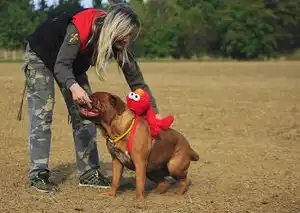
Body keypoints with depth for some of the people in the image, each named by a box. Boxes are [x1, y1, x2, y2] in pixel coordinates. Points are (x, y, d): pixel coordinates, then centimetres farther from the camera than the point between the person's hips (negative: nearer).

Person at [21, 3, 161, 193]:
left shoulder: (118, 43, -22)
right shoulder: (79, 29, -40)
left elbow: (135, 78, -18)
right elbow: (61, 65, -41)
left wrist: (154, 111, -23)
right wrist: (73, 86, -62)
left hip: (72, 65, 6)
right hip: (40, 56, -6)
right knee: (42, 115, -14)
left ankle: (89, 173, 3)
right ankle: (38, 175, -12)